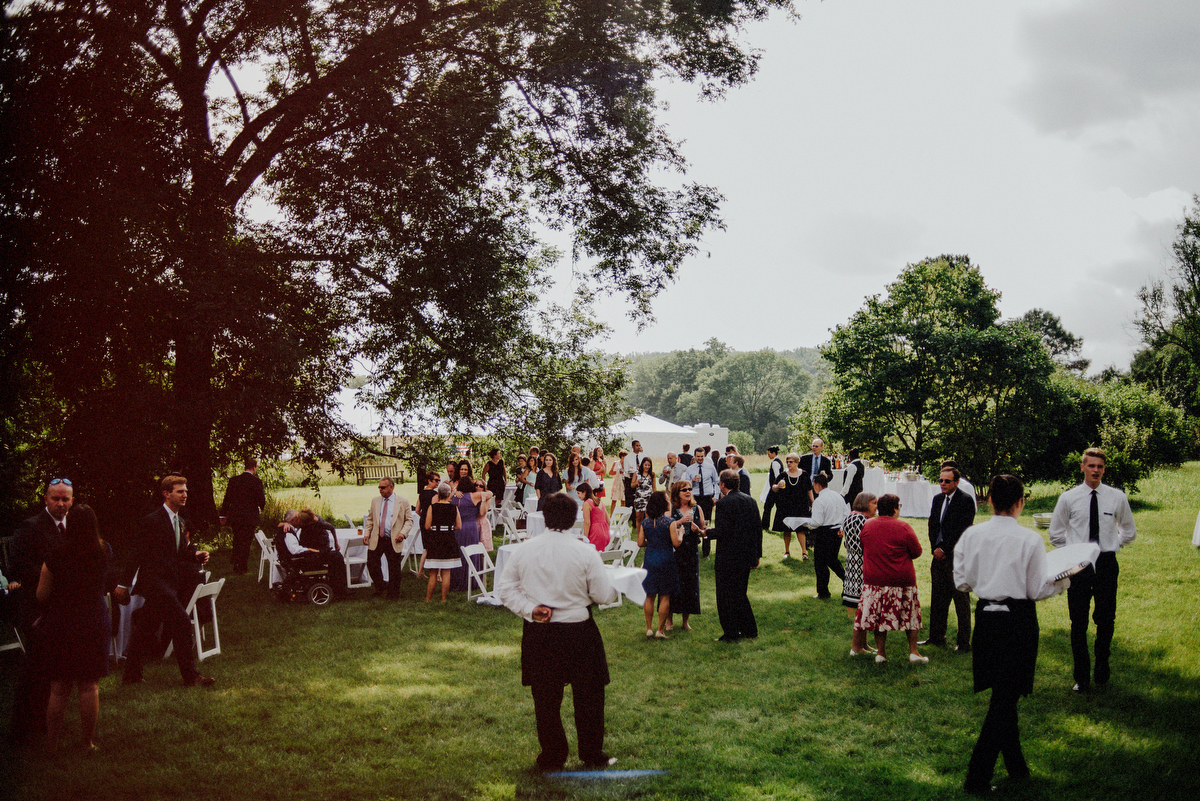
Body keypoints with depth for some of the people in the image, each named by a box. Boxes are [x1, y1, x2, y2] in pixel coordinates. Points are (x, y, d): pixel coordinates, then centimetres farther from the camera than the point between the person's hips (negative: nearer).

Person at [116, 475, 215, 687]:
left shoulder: (180, 522, 13)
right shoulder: (151, 521, -13)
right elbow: (135, 553, -11)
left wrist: (196, 555, -4)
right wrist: (124, 584, -10)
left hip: (170, 581, 9)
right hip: (154, 581, -9)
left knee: (146, 629, 15)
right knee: (181, 622, -14)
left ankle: (131, 675, 25)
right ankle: (190, 676, -9)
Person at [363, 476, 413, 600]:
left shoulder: (403, 502, 1)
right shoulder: (375, 501, 12)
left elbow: (409, 520, 2)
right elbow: (370, 519, 17)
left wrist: (403, 533, -13)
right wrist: (366, 533, 4)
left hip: (393, 541, -3)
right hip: (376, 540, 3)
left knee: (394, 569, 3)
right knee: (372, 564, -2)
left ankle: (393, 594, 18)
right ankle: (380, 589, 20)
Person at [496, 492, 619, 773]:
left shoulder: (524, 550, -3)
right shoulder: (585, 553, -12)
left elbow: (505, 586, 1)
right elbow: (604, 595, -7)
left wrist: (530, 609, -3)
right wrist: (616, 592, 14)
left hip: (538, 634, 3)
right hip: (578, 632, -2)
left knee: (545, 698, 13)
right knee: (588, 695, 13)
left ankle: (552, 757, 23)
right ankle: (592, 755, 22)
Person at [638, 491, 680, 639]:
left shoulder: (645, 523, 0)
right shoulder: (669, 522, -12)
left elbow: (640, 543, 1)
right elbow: (676, 543, -13)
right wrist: (680, 533, 6)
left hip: (649, 560, 4)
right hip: (665, 561, -3)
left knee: (649, 596, 11)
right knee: (665, 596, 5)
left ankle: (649, 628, 12)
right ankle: (660, 630, 6)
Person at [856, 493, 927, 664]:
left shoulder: (867, 526, 0)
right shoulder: (903, 527, -11)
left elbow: (863, 549, 13)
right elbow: (917, 552, -3)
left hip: (874, 580, 3)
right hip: (902, 580, -3)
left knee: (879, 616, 12)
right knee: (911, 614, 12)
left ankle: (880, 652, 14)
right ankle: (913, 652, 13)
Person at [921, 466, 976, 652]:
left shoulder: (966, 501, -9)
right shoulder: (937, 499, 13)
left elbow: (961, 530, -14)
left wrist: (944, 549, -11)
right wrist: (935, 549, -1)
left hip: (957, 558, -7)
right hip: (939, 555, 7)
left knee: (961, 600, -1)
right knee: (938, 599, 12)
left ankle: (964, 641, 5)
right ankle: (936, 637, 22)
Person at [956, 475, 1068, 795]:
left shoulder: (972, 535, -3)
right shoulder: (1030, 540, -13)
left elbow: (961, 581, 4)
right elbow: (1038, 590, -7)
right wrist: (1063, 581, 11)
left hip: (986, 615, 4)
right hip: (1018, 618, -4)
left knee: (1003, 694, 20)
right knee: (1006, 697, 2)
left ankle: (1015, 764, 32)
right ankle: (977, 777, -1)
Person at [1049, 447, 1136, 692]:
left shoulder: (1117, 497, 2)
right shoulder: (1068, 498, 1)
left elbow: (1129, 532, 17)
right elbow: (1056, 534, 11)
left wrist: (1112, 546, 6)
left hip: (1107, 564, 1)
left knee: (1106, 620, 6)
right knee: (1078, 622, 2)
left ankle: (1102, 669, 27)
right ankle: (1082, 676, 11)